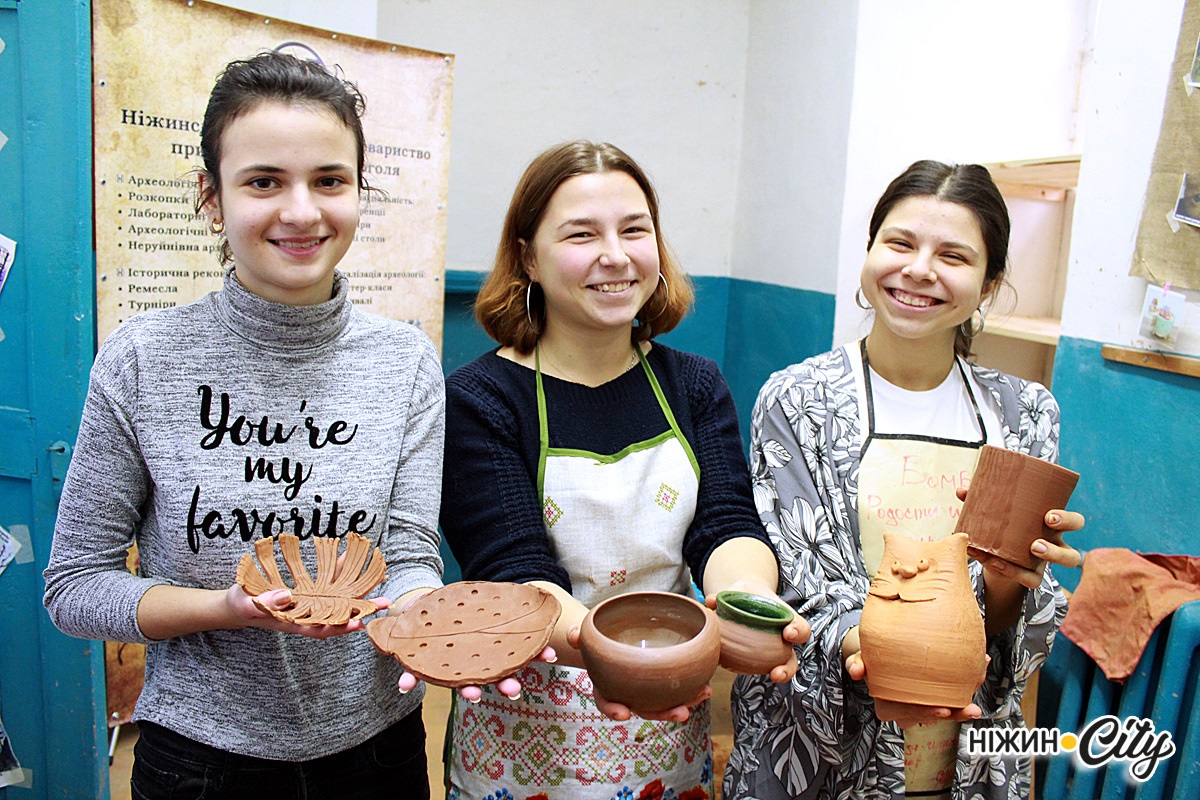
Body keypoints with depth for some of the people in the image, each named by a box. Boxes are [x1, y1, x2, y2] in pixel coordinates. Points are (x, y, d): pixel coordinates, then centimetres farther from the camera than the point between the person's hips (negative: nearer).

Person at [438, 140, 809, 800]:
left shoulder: (695, 386, 0)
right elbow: (514, 571, -21)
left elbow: (726, 525, -11)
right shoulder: (476, 401, -12)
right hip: (527, 736, -3)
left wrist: (751, 602, -34)